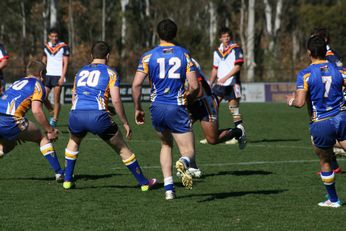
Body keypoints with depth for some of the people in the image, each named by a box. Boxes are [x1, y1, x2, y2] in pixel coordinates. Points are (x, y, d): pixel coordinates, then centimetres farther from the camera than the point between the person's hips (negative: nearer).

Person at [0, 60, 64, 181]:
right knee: (43, 138, 12)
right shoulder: (37, 85, 7)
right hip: (10, 121, -7)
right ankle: (59, 173, 9)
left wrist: (17, 133, 44)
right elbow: (36, 110, -7)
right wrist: (50, 131, 1)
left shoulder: (17, 82, 30)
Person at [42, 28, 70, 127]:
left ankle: (54, 120, 0)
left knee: (56, 99, -5)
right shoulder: (46, 46, 11)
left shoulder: (64, 47, -5)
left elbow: (65, 63, -7)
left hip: (58, 76, -5)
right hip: (48, 75, 5)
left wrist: (62, 77, -14)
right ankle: (52, 113, 21)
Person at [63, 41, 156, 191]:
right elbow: (116, 100, 2)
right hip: (98, 116, -3)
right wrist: (125, 123, 10)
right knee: (122, 148, 15)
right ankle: (143, 182, 20)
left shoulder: (80, 72, 25)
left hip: (75, 115, 3)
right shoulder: (110, 73, 11)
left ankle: (68, 180, 30)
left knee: (74, 141, 36)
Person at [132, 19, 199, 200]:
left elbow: (136, 85, -6)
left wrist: (137, 108, 6)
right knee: (188, 151, 4)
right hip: (177, 109, -2)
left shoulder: (148, 56, 2)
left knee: (166, 145, 25)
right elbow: (194, 86, -3)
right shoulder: (184, 54, 2)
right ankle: (183, 163, -35)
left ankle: (168, 187, 11)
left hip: (157, 108, 2)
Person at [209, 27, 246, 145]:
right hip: (219, 84, 6)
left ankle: (241, 134, 0)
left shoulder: (236, 49, -5)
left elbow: (237, 67, -12)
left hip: (232, 84, -6)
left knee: (234, 109, -7)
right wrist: (210, 84, 18)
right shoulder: (217, 51, 14)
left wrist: (225, 77, -19)